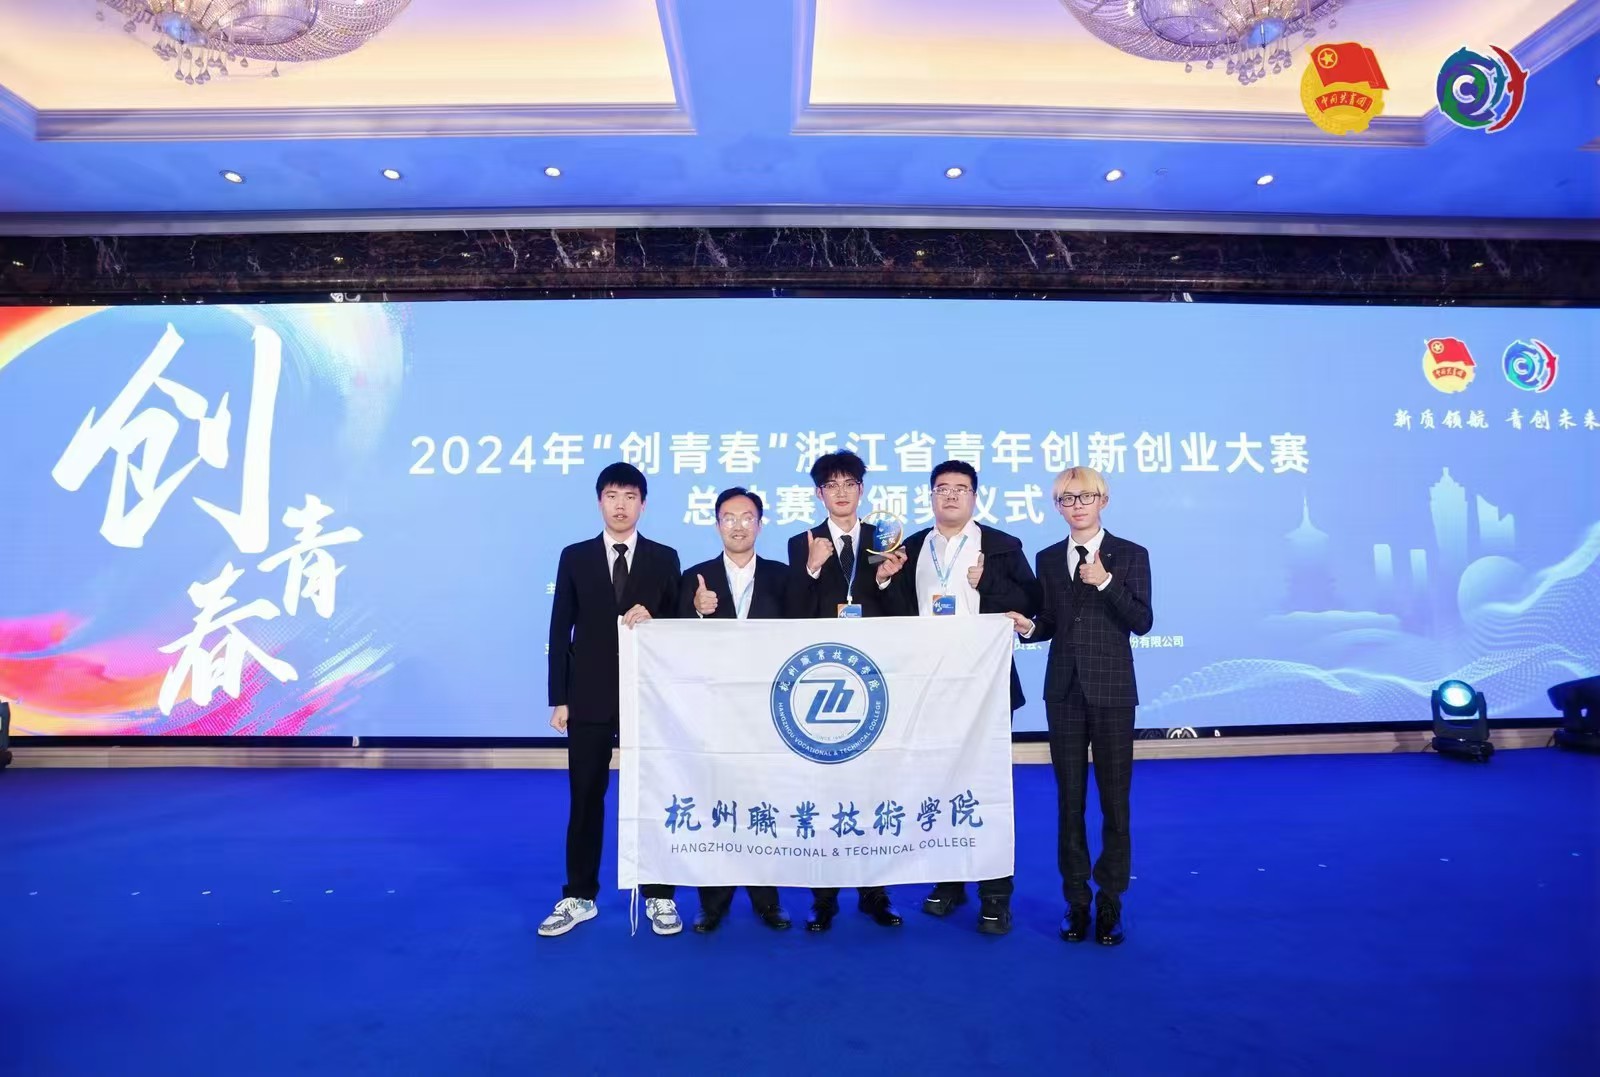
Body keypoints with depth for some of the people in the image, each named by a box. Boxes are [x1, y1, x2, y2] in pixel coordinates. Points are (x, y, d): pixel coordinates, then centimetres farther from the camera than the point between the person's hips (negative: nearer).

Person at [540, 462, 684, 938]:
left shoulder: (664, 558, 3)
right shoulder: (575, 558, 4)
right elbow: (560, 631, 3)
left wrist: (653, 622, -19)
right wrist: (559, 698, -2)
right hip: (589, 698, 1)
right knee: (585, 799, 9)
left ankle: (659, 897, 20)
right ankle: (579, 897, 23)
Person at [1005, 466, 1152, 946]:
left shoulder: (1130, 555, -1)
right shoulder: (1048, 559, 8)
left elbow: (1141, 622, -9)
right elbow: (1050, 623, 11)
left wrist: (1106, 582, -21)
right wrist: (1029, 626, -10)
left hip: (1111, 690, -3)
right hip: (1064, 690, 3)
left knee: (1114, 799, 5)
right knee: (1069, 799, 8)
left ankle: (1110, 901, 18)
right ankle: (1076, 901, 20)